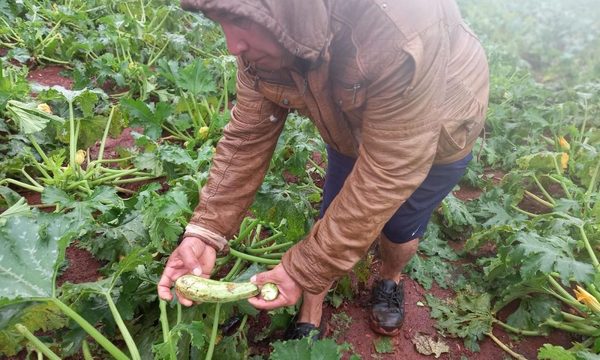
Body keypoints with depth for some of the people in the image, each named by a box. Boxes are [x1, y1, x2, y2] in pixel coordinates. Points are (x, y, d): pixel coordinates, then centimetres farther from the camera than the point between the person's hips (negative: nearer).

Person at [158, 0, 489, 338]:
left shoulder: (400, 33, -44)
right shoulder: (261, 38, -25)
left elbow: (388, 174, -38)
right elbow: (248, 136, -17)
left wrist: (304, 270, -32)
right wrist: (205, 232, -26)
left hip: (434, 135, -3)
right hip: (350, 131, 4)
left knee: (400, 226, 10)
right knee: (331, 220, 7)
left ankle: (390, 280, 45)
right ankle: (309, 319, 29)